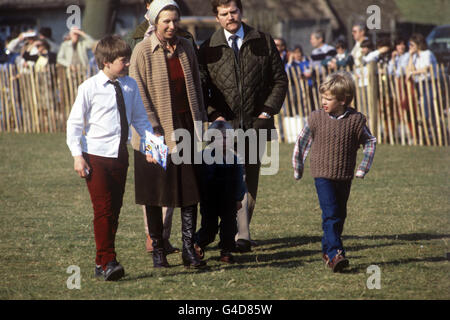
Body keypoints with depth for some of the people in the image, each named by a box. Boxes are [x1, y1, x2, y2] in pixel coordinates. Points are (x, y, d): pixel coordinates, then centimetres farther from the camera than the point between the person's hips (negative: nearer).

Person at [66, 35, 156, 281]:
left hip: (120, 156, 5)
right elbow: (74, 123, -4)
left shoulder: (130, 86, 6)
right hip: (95, 157, -5)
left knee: (114, 210, 8)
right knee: (103, 210, -10)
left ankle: (102, 263, 17)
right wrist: (77, 156, -10)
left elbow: (140, 119, 16)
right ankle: (108, 263, -8)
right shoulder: (90, 88, -7)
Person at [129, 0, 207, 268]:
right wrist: (155, 131, -14)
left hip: (185, 125, 4)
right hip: (157, 130, -4)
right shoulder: (143, 51, -7)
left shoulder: (186, 47, 7)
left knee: (190, 189, 0)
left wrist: (198, 121, 6)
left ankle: (189, 249, 5)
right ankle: (158, 251, 13)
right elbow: (139, 94, -10)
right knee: (155, 195, 3)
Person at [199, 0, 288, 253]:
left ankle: (242, 230, 17)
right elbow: (201, 88, 8)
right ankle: (242, 236, -16)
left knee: (251, 179, 7)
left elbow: (280, 80, 10)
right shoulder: (208, 49, 6)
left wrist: (268, 110, -2)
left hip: (256, 123, 2)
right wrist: (214, 115, -7)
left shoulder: (263, 42, 7)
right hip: (226, 125, -2)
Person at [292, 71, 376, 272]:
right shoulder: (316, 118, -4)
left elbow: (370, 142, 12)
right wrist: (297, 169, 14)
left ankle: (327, 250, 28)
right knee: (330, 214, -15)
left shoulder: (356, 120, -3)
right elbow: (302, 142, 9)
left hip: (345, 177, 2)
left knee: (339, 216, 12)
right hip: (322, 176, -2)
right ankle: (335, 254, -20)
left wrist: (363, 168, 7)